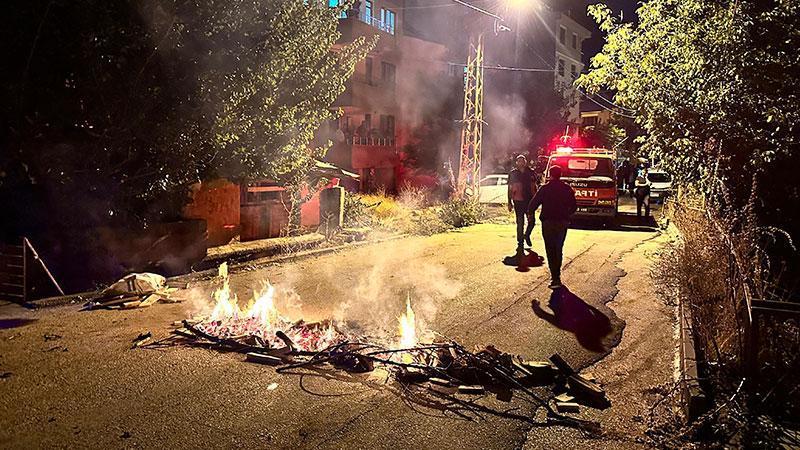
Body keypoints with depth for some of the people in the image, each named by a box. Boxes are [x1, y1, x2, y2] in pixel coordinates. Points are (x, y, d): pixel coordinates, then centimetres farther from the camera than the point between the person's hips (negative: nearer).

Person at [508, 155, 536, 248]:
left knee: (532, 221, 2)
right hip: (518, 201, -2)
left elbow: (533, 187, 12)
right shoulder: (513, 173, 1)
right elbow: (510, 189, 4)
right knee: (520, 223, 1)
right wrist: (509, 203, 0)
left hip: (529, 200, 2)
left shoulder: (530, 172, 5)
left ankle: (527, 235, 30)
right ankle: (520, 242, 12)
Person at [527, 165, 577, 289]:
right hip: (563, 222, 4)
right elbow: (574, 206, 9)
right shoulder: (567, 188, 3)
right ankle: (557, 274, 25)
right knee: (559, 249, 17)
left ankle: (555, 278, -11)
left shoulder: (545, 188, -6)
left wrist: (530, 213, 14)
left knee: (550, 250, -2)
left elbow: (534, 203, -5)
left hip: (548, 222, -3)